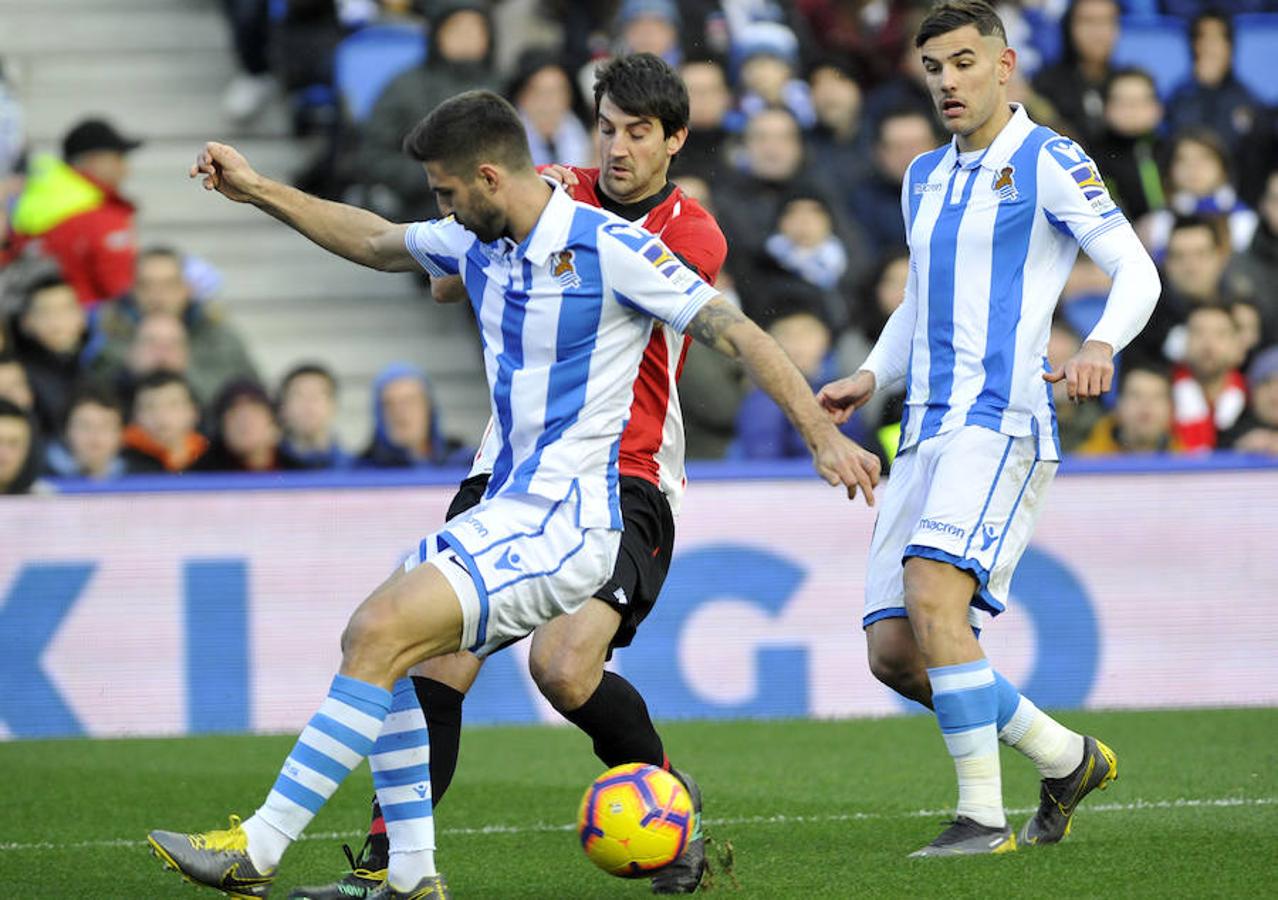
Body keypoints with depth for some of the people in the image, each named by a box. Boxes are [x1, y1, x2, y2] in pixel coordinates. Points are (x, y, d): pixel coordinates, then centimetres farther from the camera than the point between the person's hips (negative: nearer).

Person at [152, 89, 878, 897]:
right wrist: (256, 189, 26)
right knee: (369, 639, 5)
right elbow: (376, 241, 28)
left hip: (566, 523, -9)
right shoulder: (475, 244, 9)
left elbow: (739, 333, -13)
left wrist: (824, 436, -18)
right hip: (507, 508, 9)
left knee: (382, 635, -18)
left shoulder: (610, 249, -15)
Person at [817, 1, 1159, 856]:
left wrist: (1100, 346, -27)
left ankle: (984, 817, -23)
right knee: (892, 648, 0)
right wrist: (872, 376, 16)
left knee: (932, 591, -27)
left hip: (1001, 420, -8)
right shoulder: (924, 177, 21)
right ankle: (1066, 758, 19)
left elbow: (1137, 271, -8)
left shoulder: (1048, 162, -1)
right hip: (926, 431, 8)